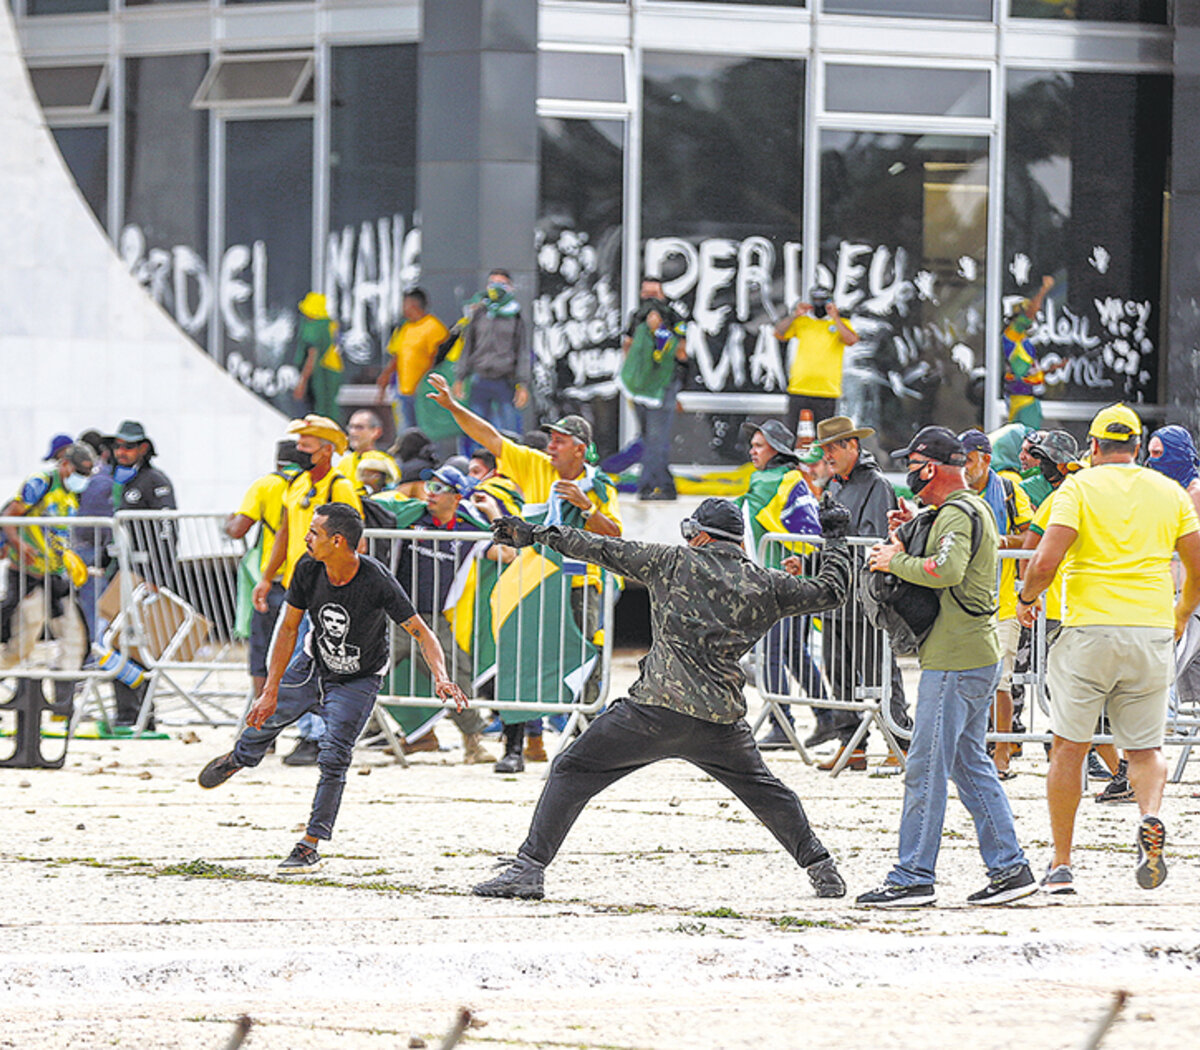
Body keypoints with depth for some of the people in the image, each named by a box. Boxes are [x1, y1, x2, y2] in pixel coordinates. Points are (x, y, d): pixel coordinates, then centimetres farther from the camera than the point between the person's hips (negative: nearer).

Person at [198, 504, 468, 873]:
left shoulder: (377, 582, -33)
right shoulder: (308, 570, -21)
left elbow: (422, 633, -28)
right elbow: (289, 628, -10)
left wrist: (440, 677, -46)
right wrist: (271, 691, -12)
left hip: (358, 680, -4)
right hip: (314, 663, 4)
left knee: (333, 759, -16)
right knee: (266, 717, 18)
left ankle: (310, 847, -6)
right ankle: (239, 758, 55)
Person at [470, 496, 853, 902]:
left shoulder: (674, 562, 5)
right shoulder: (766, 585, 11)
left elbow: (606, 551, 7)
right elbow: (829, 591, 20)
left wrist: (537, 534, 15)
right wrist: (834, 539, 37)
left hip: (656, 709, -3)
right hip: (721, 721, 3)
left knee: (572, 772, 4)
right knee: (763, 790, 26)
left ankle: (529, 869, -5)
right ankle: (821, 868, 26)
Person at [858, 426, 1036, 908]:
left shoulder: (957, 514, -14)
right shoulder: (975, 509, 18)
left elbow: (947, 570, -31)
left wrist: (896, 561, -18)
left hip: (955, 663, -10)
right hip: (979, 657, 10)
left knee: (926, 769, -6)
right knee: (971, 766, 15)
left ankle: (913, 878, -4)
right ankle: (1009, 868, 14)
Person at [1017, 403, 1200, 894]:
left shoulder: (1079, 487, -1)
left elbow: (1046, 561, -12)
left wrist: (1027, 597, 8)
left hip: (1090, 630, -2)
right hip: (1152, 632, 2)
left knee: (1069, 747, 9)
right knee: (1144, 748, 12)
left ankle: (1061, 861, 11)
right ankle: (1151, 819, -20)